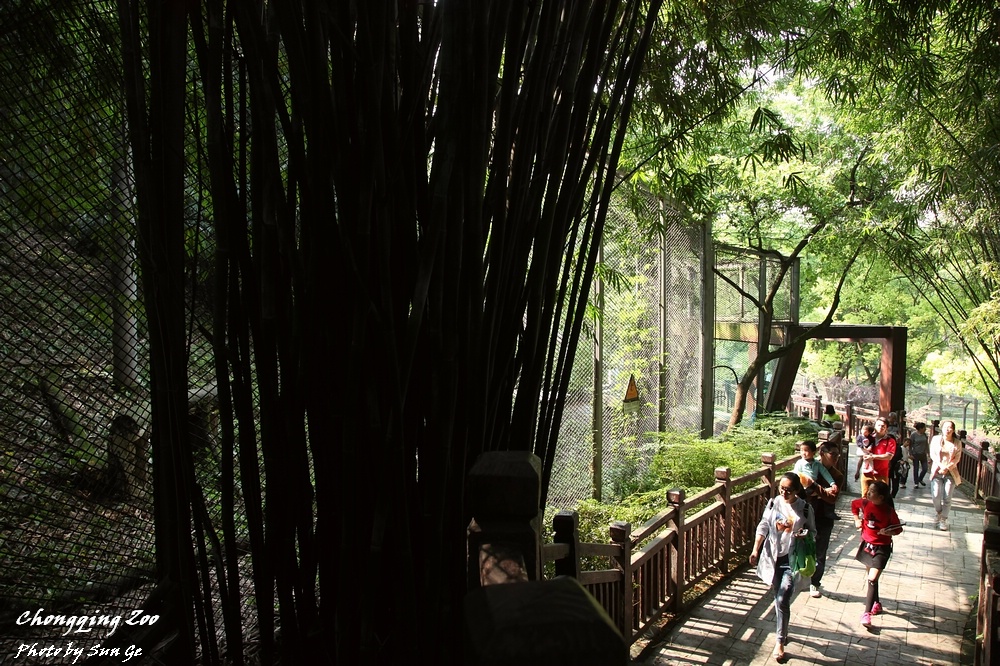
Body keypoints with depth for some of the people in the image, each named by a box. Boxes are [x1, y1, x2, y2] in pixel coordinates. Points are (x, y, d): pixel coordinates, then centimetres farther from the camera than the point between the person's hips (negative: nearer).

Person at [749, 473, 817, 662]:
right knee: (779, 599, 15)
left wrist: (805, 534, -20)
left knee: (782, 601, -10)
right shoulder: (774, 503, -1)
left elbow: (812, 531, 3)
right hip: (773, 557, 3)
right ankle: (782, 631, 37)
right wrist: (755, 550, -5)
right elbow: (763, 527, 2)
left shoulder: (805, 508, -7)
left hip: (792, 559, -3)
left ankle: (780, 641, 3)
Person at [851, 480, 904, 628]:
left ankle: (867, 613, -9)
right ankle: (877, 603, 42)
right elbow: (854, 504, 14)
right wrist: (857, 519, 4)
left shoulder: (889, 511, -19)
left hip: (881, 548, -5)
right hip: (867, 544, 5)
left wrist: (889, 532, -27)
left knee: (872, 579, -14)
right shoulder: (864, 503, -9)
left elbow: (898, 528, -8)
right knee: (869, 578, 20)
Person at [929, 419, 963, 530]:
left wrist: (947, 468, -15)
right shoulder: (936, 439, 1)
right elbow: (932, 455, -2)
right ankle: (939, 513, 22)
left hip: (951, 472, 0)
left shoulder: (957, 443, 0)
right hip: (937, 471, 0)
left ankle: (943, 519, 9)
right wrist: (941, 465, -15)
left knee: (947, 497, -1)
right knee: (935, 495, -6)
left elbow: (957, 458, -3)